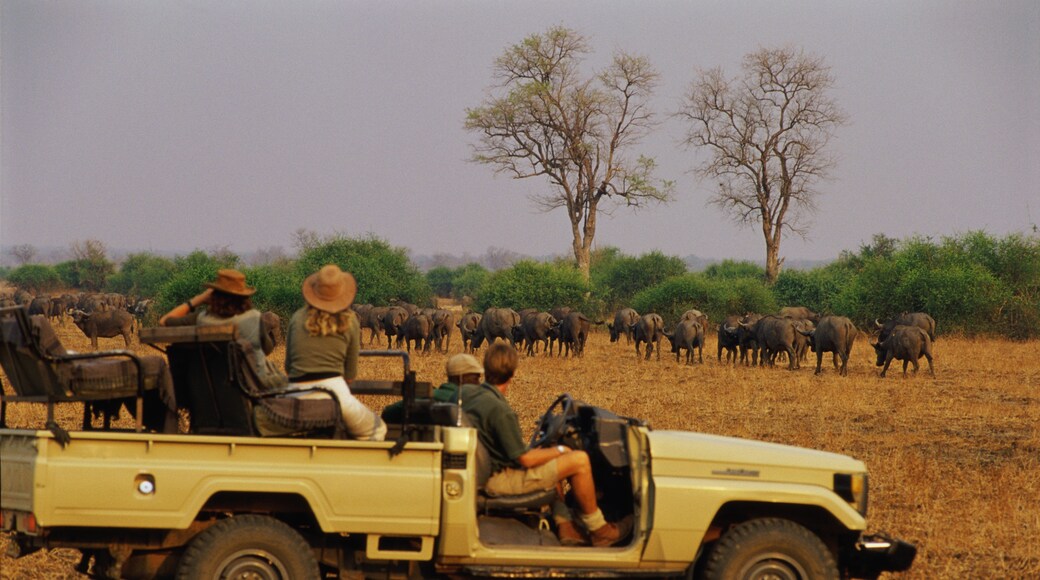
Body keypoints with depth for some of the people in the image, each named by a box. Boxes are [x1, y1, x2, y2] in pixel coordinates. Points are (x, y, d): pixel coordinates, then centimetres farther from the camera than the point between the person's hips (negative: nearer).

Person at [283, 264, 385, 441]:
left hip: (296, 394, 2)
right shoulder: (349, 322, 6)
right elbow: (350, 373, 11)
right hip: (334, 391, -2)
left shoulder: (298, 318, 10)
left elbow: (288, 365, 14)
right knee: (376, 430, 19)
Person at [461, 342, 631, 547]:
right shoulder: (500, 410, -25)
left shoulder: (466, 392, 0)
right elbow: (525, 459, -22)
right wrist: (560, 451, -4)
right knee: (579, 460, -8)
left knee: (551, 461, 29)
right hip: (498, 481, -10)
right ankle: (598, 531, 7)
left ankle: (565, 528, 22)